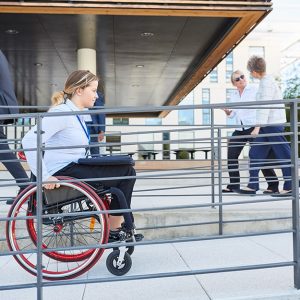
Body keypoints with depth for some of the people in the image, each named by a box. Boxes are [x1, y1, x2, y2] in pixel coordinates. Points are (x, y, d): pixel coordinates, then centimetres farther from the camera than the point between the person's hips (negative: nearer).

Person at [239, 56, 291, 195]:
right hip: (267, 126, 10)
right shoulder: (265, 81, 16)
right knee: (255, 153, 7)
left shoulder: (267, 82, -13)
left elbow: (265, 106, -21)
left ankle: (289, 186, 4)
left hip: (274, 123, -10)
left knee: (283, 155, -3)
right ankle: (253, 185, 10)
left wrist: (257, 127, -24)